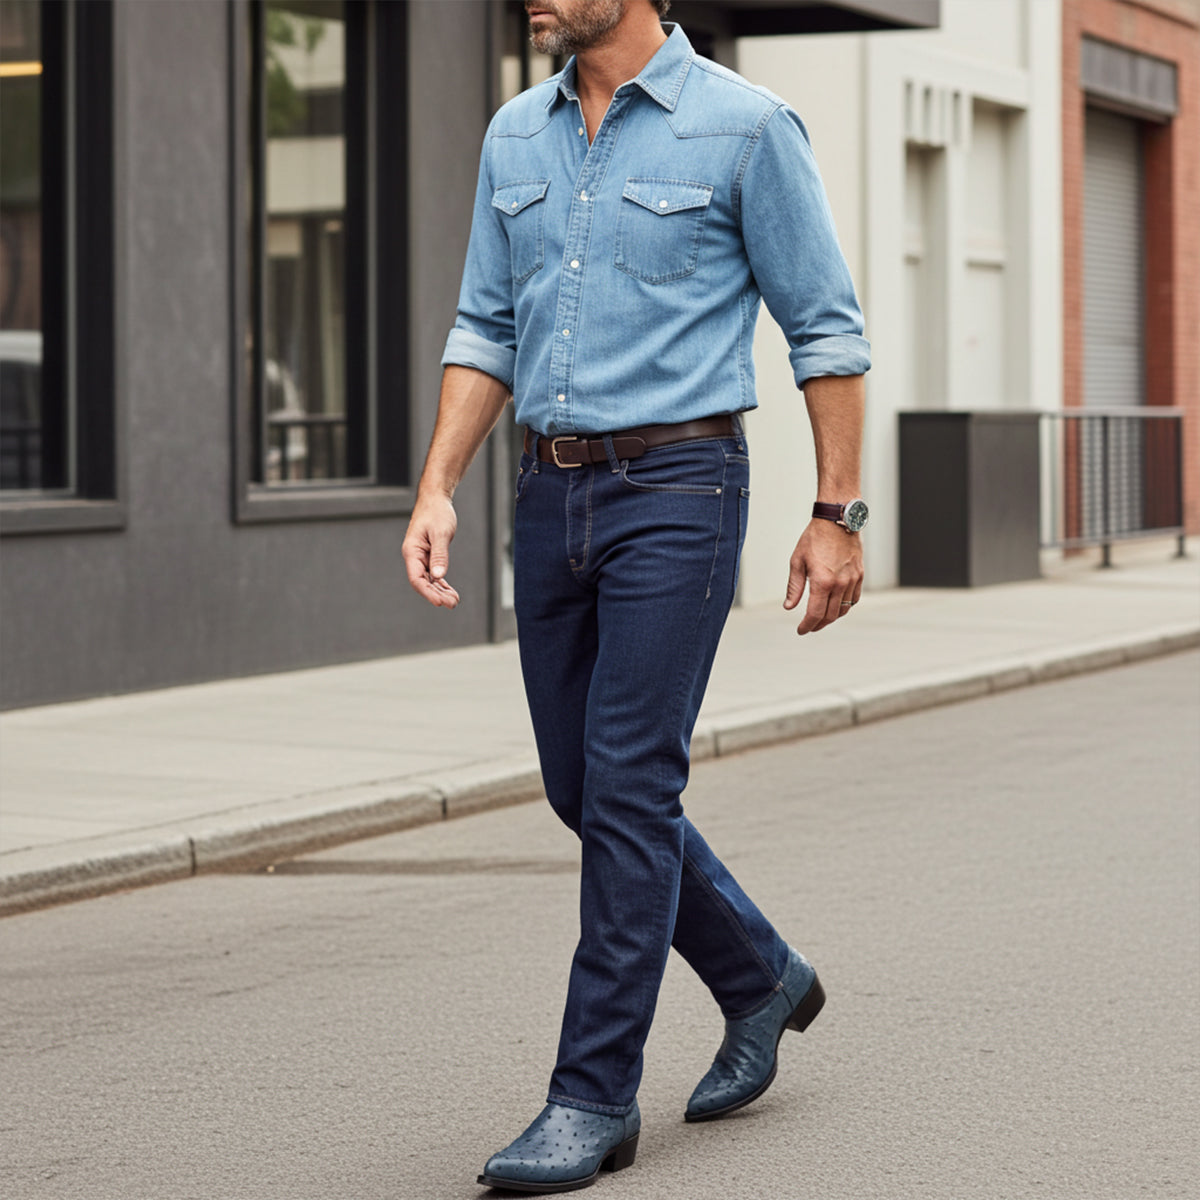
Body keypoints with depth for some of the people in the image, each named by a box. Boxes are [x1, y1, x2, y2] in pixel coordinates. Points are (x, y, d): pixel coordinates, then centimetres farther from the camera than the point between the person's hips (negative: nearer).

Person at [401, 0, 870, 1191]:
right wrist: (436, 491, 3)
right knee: (582, 788, 11)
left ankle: (594, 1097, -2)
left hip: (676, 489, -7)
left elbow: (826, 329, -4)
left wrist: (837, 514, -7)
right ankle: (760, 980, 33)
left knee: (629, 788, -9)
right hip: (552, 497, 7)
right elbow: (486, 330, 14)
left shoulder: (744, 127, -7)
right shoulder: (516, 136, 11)